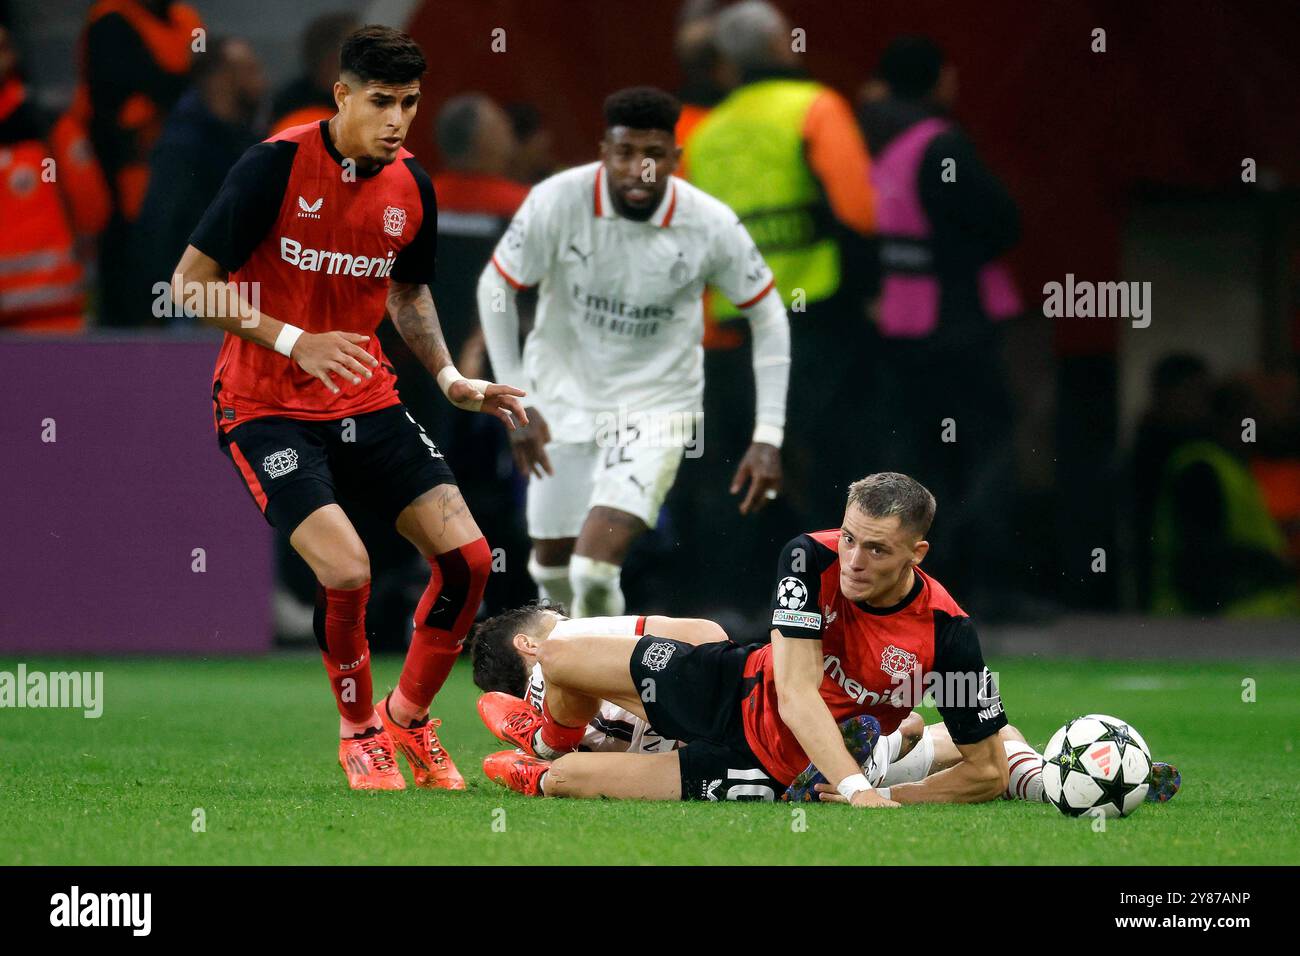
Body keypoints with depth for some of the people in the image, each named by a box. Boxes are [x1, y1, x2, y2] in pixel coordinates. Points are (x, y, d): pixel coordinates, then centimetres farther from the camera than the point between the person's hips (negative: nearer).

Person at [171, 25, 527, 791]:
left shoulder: (411, 187, 2)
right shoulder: (276, 166, -16)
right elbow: (192, 284, -14)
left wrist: (450, 377, 6)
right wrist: (294, 342, -23)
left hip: (368, 404, 6)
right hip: (267, 406, -6)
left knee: (467, 556, -8)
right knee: (347, 571, -24)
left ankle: (409, 717, 15)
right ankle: (359, 730, 4)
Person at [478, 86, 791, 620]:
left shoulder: (712, 226, -19)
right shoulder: (557, 202, -20)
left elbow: (767, 316, -5)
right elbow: (496, 288, -6)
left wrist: (768, 438, -9)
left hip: (656, 405, -2)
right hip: (563, 394, 2)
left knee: (595, 572, -21)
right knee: (551, 564, 13)